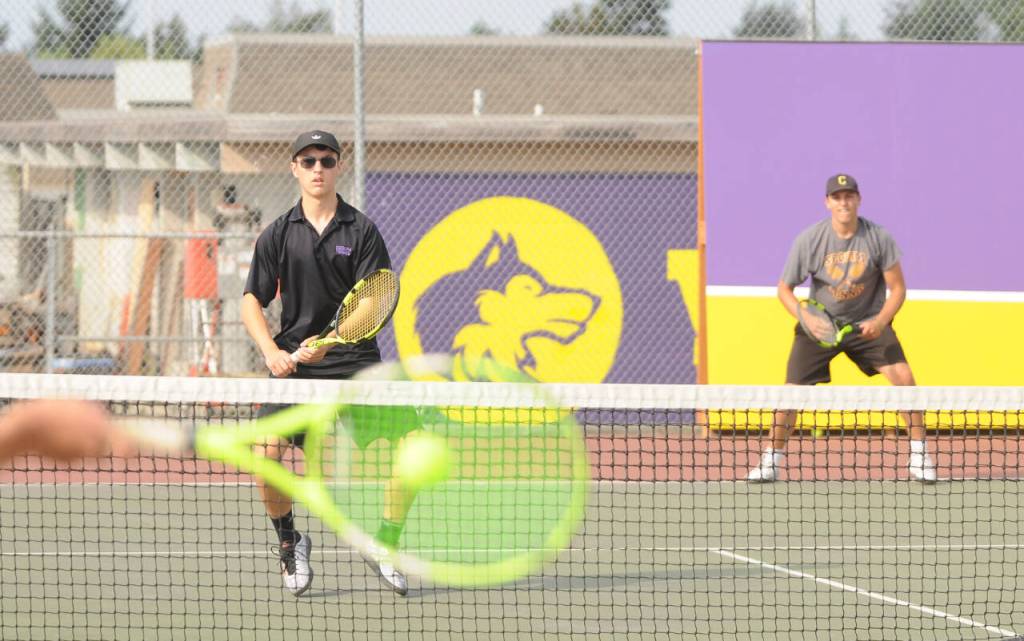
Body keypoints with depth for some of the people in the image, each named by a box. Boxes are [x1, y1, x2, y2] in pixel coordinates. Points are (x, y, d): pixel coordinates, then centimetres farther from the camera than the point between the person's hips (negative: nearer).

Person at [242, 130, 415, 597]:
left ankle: (384, 547, 5)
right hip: (293, 361, 0)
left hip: (353, 358, 0)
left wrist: (328, 342, -22)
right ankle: (288, 543, 6)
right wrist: (272, 352, -9)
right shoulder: (278, 234, 6)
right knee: (267, 451, -21)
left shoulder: (361, 231, 1)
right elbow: (252, 302, 8)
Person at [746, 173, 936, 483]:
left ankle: (919, 456, -7)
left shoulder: (879, 239, -15)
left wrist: (880, 322, -25)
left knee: (902, 376, -18)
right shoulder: (808, 240, -15)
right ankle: (771, 460, 13)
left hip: (868, 323, 0)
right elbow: (784, 288, -5)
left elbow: (897, 288, -8)